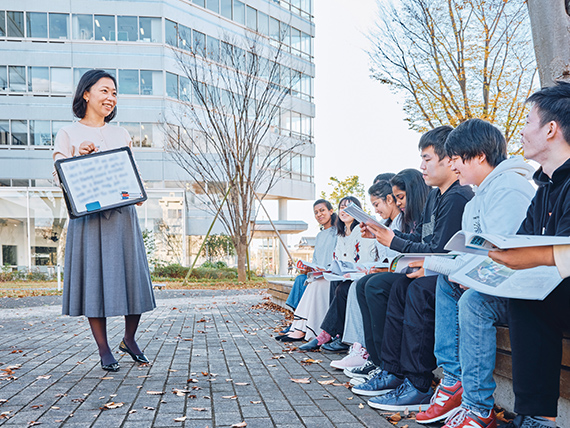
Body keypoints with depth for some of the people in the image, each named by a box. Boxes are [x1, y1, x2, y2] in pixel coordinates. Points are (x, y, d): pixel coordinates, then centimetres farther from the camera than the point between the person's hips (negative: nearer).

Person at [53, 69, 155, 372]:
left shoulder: (121, 134, 17)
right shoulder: (68, 134, 7)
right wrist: (80, 157, -14)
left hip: (122, 214, 3)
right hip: (87, 214, -3)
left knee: (133, 275, 0)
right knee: (94, 276, -2)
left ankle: (129, 339, 21)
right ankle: (104, 350, 9)